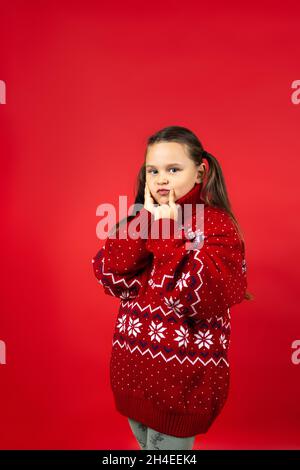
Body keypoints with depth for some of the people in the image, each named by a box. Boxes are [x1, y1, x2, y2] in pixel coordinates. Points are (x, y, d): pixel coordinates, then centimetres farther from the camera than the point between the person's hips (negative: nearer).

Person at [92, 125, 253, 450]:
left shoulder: (218, 225, -13)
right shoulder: (140, 218, 3)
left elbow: (204, 300, -26)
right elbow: (113, 280, -9)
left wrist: (167, 231, -23)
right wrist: (147, 221, -16)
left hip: (183, 374, -5)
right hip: (133, 366, 6)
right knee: (144, 442, 25)